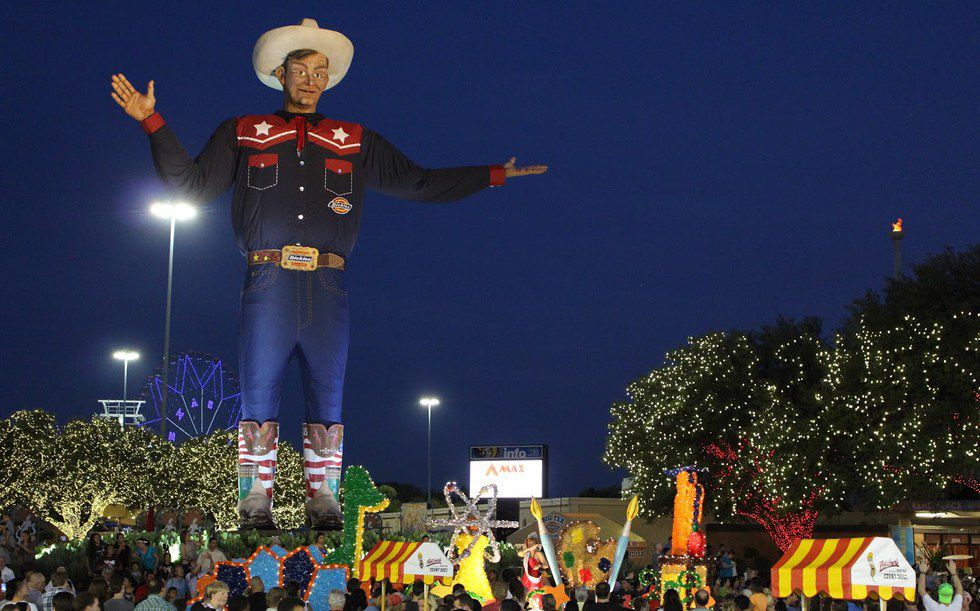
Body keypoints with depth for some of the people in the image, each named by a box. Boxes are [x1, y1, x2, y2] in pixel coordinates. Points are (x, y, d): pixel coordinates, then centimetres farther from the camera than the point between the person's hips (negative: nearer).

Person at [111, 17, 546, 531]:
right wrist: (152, 122, 2)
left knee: (327, 401, 0)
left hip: (327, 286, 2)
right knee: (259, 397, -4)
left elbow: (418, 183, 21)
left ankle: (323, 504, 4)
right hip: (268, 282, -1)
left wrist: (494, 176, 17)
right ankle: (255, 505, 1)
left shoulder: (355, 143, 19)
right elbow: (192, 183, 11)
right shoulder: (243, 134, 16)